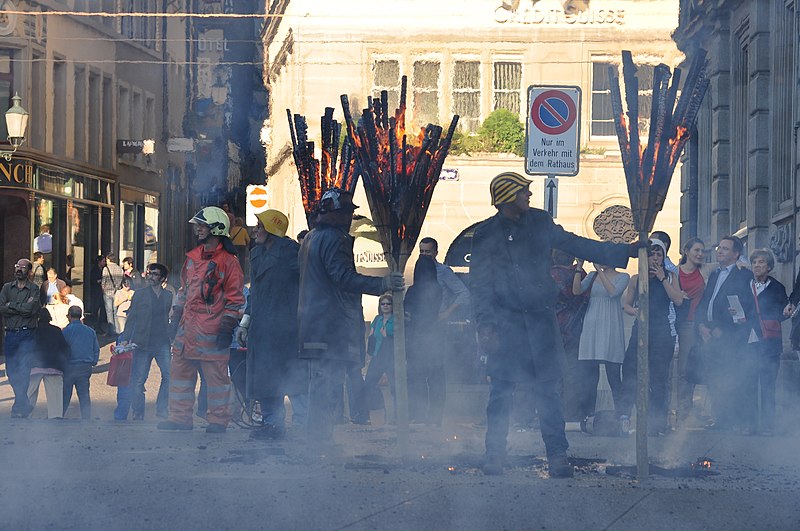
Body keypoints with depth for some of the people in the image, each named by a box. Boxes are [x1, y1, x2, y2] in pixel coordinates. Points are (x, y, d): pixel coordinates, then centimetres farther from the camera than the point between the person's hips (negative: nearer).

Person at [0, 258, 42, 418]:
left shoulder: (34, 289, 1)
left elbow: (31, 308, -15)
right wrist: (22, 308, -9)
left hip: (27, 334, -4)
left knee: (23, 370, -9)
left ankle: (19, 408, -7)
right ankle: (25, 404, 21)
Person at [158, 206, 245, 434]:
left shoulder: (228, 261, -4)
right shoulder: (193, 257, 16)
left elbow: (235, 298, -5)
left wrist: (228, 326, -11)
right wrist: (176, 315, 20)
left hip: (212, 328, -7)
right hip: (188, 326, 7)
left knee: (216, 375, -2)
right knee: (180, 370, 7)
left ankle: (218, 420, 5)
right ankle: (180, 417, 13)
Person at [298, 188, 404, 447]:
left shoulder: (310, 239, 19)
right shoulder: (334, 239, -12)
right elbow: (344, 277, -21)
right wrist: (382, 284, -21)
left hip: (313, 322, 10)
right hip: (334, 326, -10)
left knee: (320, 381, 14)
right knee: (330, 380, -9)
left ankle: (318, 436, 16)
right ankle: (322, 436, -11)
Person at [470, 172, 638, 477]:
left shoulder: (540, 223, 10)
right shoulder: (486, 235, 0)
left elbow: (577, 246, 15)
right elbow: (480, 286, -2)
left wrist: (625, 251, 11)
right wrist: (485, 325, -13)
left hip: (541, 319, 3)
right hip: (506, 322, -3)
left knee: (550, 389, -1)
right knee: (501, 392, -2)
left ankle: (558, 456, 1)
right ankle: (494, 456, 5)